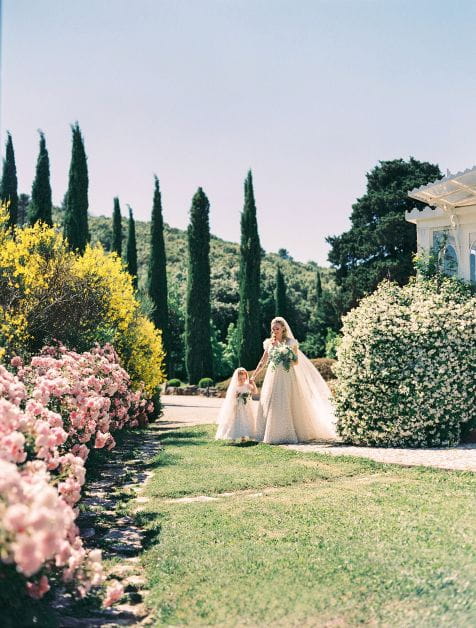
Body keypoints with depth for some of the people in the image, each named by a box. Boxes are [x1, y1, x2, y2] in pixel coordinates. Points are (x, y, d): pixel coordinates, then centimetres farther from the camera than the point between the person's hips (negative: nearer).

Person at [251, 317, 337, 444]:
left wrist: (289, 358, -17)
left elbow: (297, 362, 3)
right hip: (273, 377, 3)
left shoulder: (291, 342, 0)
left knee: (286, 406, -4)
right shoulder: (269, 343, 9)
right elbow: (263, 362, 14)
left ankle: (287, 434, 4)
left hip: (287, 378, -3)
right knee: (270, 405, 0)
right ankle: (270, 434, 6)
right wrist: (254, 375, 10)